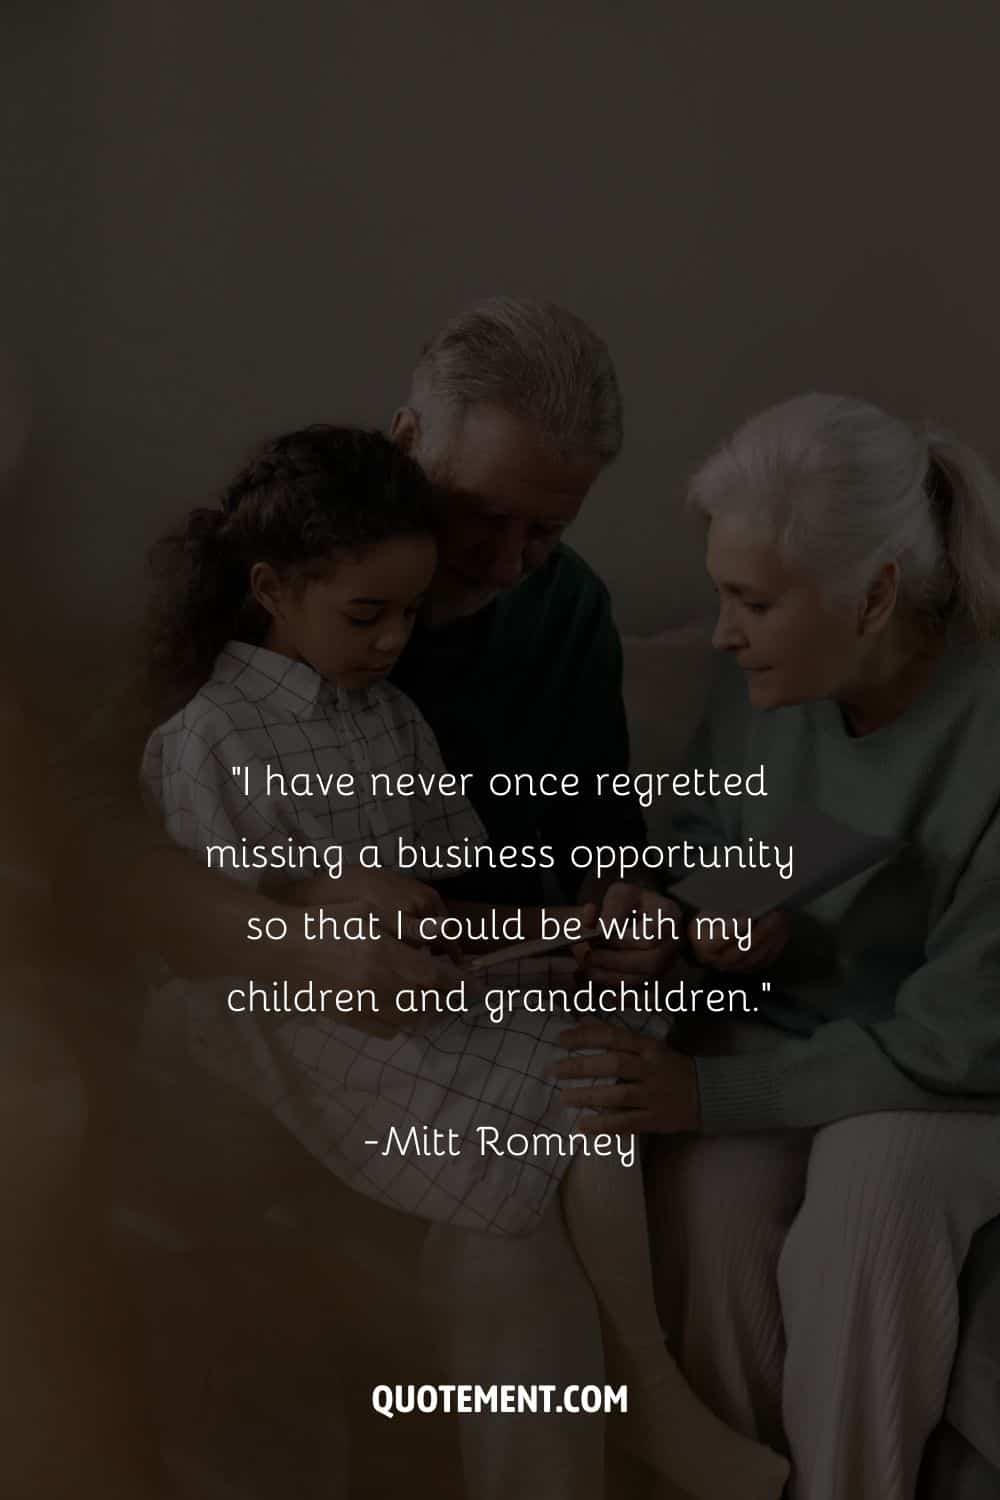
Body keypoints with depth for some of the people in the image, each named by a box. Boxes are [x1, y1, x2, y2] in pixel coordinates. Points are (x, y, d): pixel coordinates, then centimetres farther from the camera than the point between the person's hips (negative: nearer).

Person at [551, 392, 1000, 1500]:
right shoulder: (765, 684, -10)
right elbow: (706, 849, 10)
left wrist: (713, 1094, -24)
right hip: (785, 1024, 4)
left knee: (868, 1217, -33)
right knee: (708, 1209, -26)